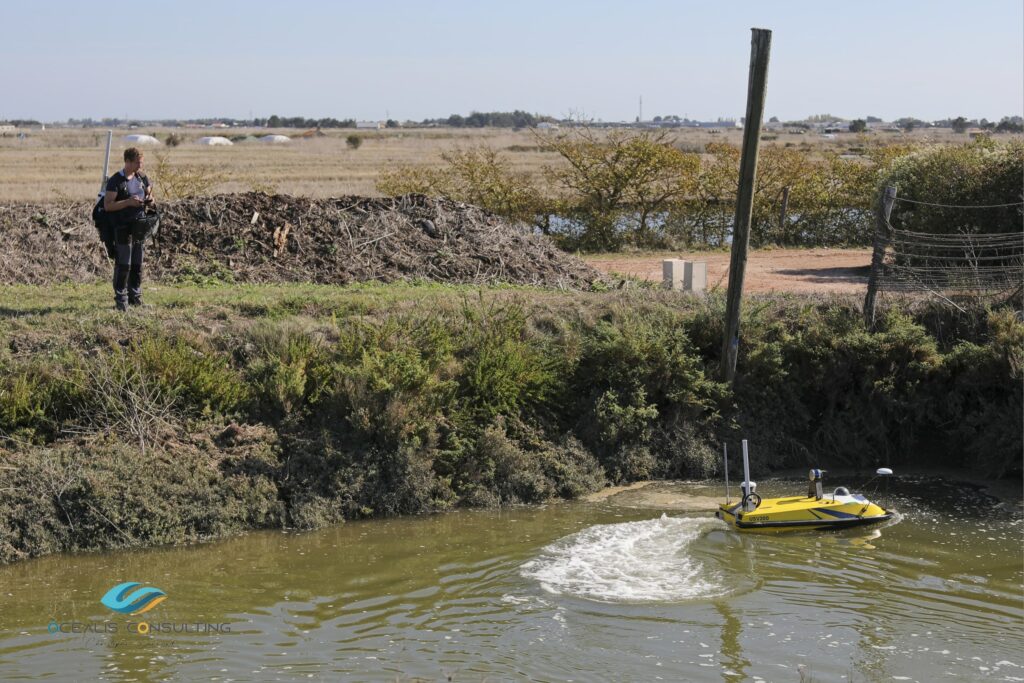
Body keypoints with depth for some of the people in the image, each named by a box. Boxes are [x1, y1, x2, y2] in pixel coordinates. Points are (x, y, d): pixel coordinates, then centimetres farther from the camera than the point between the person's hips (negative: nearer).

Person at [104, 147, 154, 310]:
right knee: (123, 265, -6)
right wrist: (128, 202, -23)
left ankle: (135, 297, 19)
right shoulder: (116, 180, -10)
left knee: (137, 265, 11)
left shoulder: (141, 177, 9)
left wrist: (150, 198, 1)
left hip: (140, 227, 6)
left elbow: (150, 192, 25)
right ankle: (121, 300, -1)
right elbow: (107, 206, -14)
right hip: (123, 228, -6)